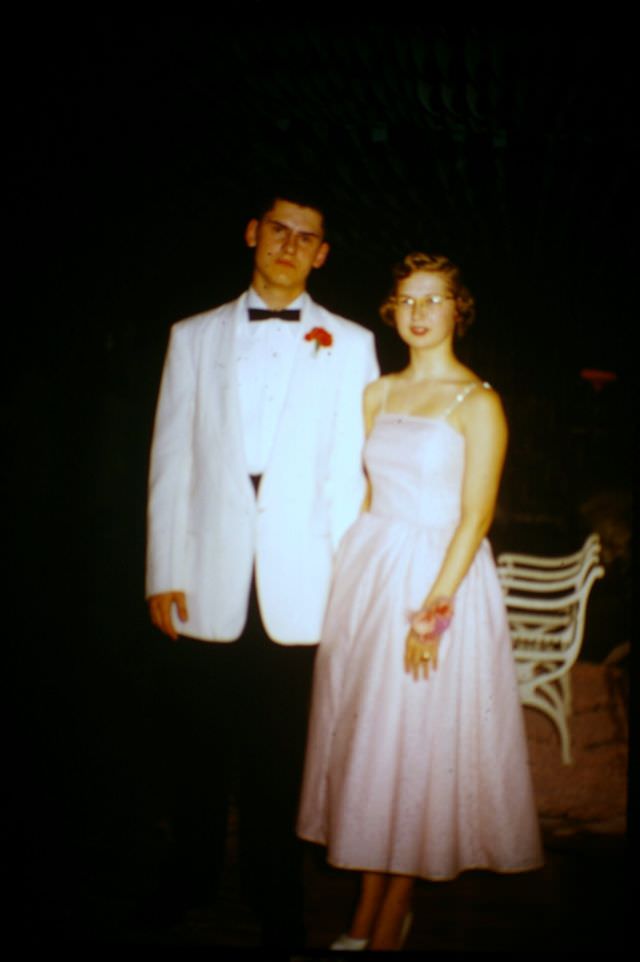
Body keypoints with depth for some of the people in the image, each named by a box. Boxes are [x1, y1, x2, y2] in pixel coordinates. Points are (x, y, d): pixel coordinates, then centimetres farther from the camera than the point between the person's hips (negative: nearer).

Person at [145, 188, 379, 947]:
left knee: (279, 757, 5)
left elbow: (351, 468, 4)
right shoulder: (194, 337, 12)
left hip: (300, 591, -1)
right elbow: (170, 463, 8)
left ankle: (275, 905, 21)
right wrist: (163, 574, 2)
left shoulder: (349, 344, 9)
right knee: (200, 748, 9)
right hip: (207, 586, 1)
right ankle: (192, 881, 28)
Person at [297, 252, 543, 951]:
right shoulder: (378, 393, 11)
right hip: (367, 573, 6)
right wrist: (356, 570, 5)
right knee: (366, 730, 8)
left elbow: (475, 516, -11)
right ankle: (368, 911, 21)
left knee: (418, 738, -1)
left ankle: (390, 924, 12)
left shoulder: (477, 403, -6)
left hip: (440, 574, -5)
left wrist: (434, 608, -17)